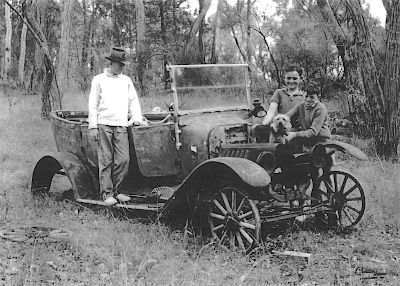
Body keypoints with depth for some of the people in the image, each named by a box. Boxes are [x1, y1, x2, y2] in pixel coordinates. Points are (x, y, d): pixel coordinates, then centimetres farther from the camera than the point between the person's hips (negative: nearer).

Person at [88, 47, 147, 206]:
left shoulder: (126, 80, 17)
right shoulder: (99, 80, 7)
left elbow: (133, 101, 18)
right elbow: (93, 105, 5)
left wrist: (136, 118, 2)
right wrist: (93, 127, -2)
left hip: (121, 126, 3)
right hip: (104, 125, -3)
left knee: (123, 160, -3)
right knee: (105, 161, -3)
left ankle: (116, 191, 11)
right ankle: (106, 194, 2)